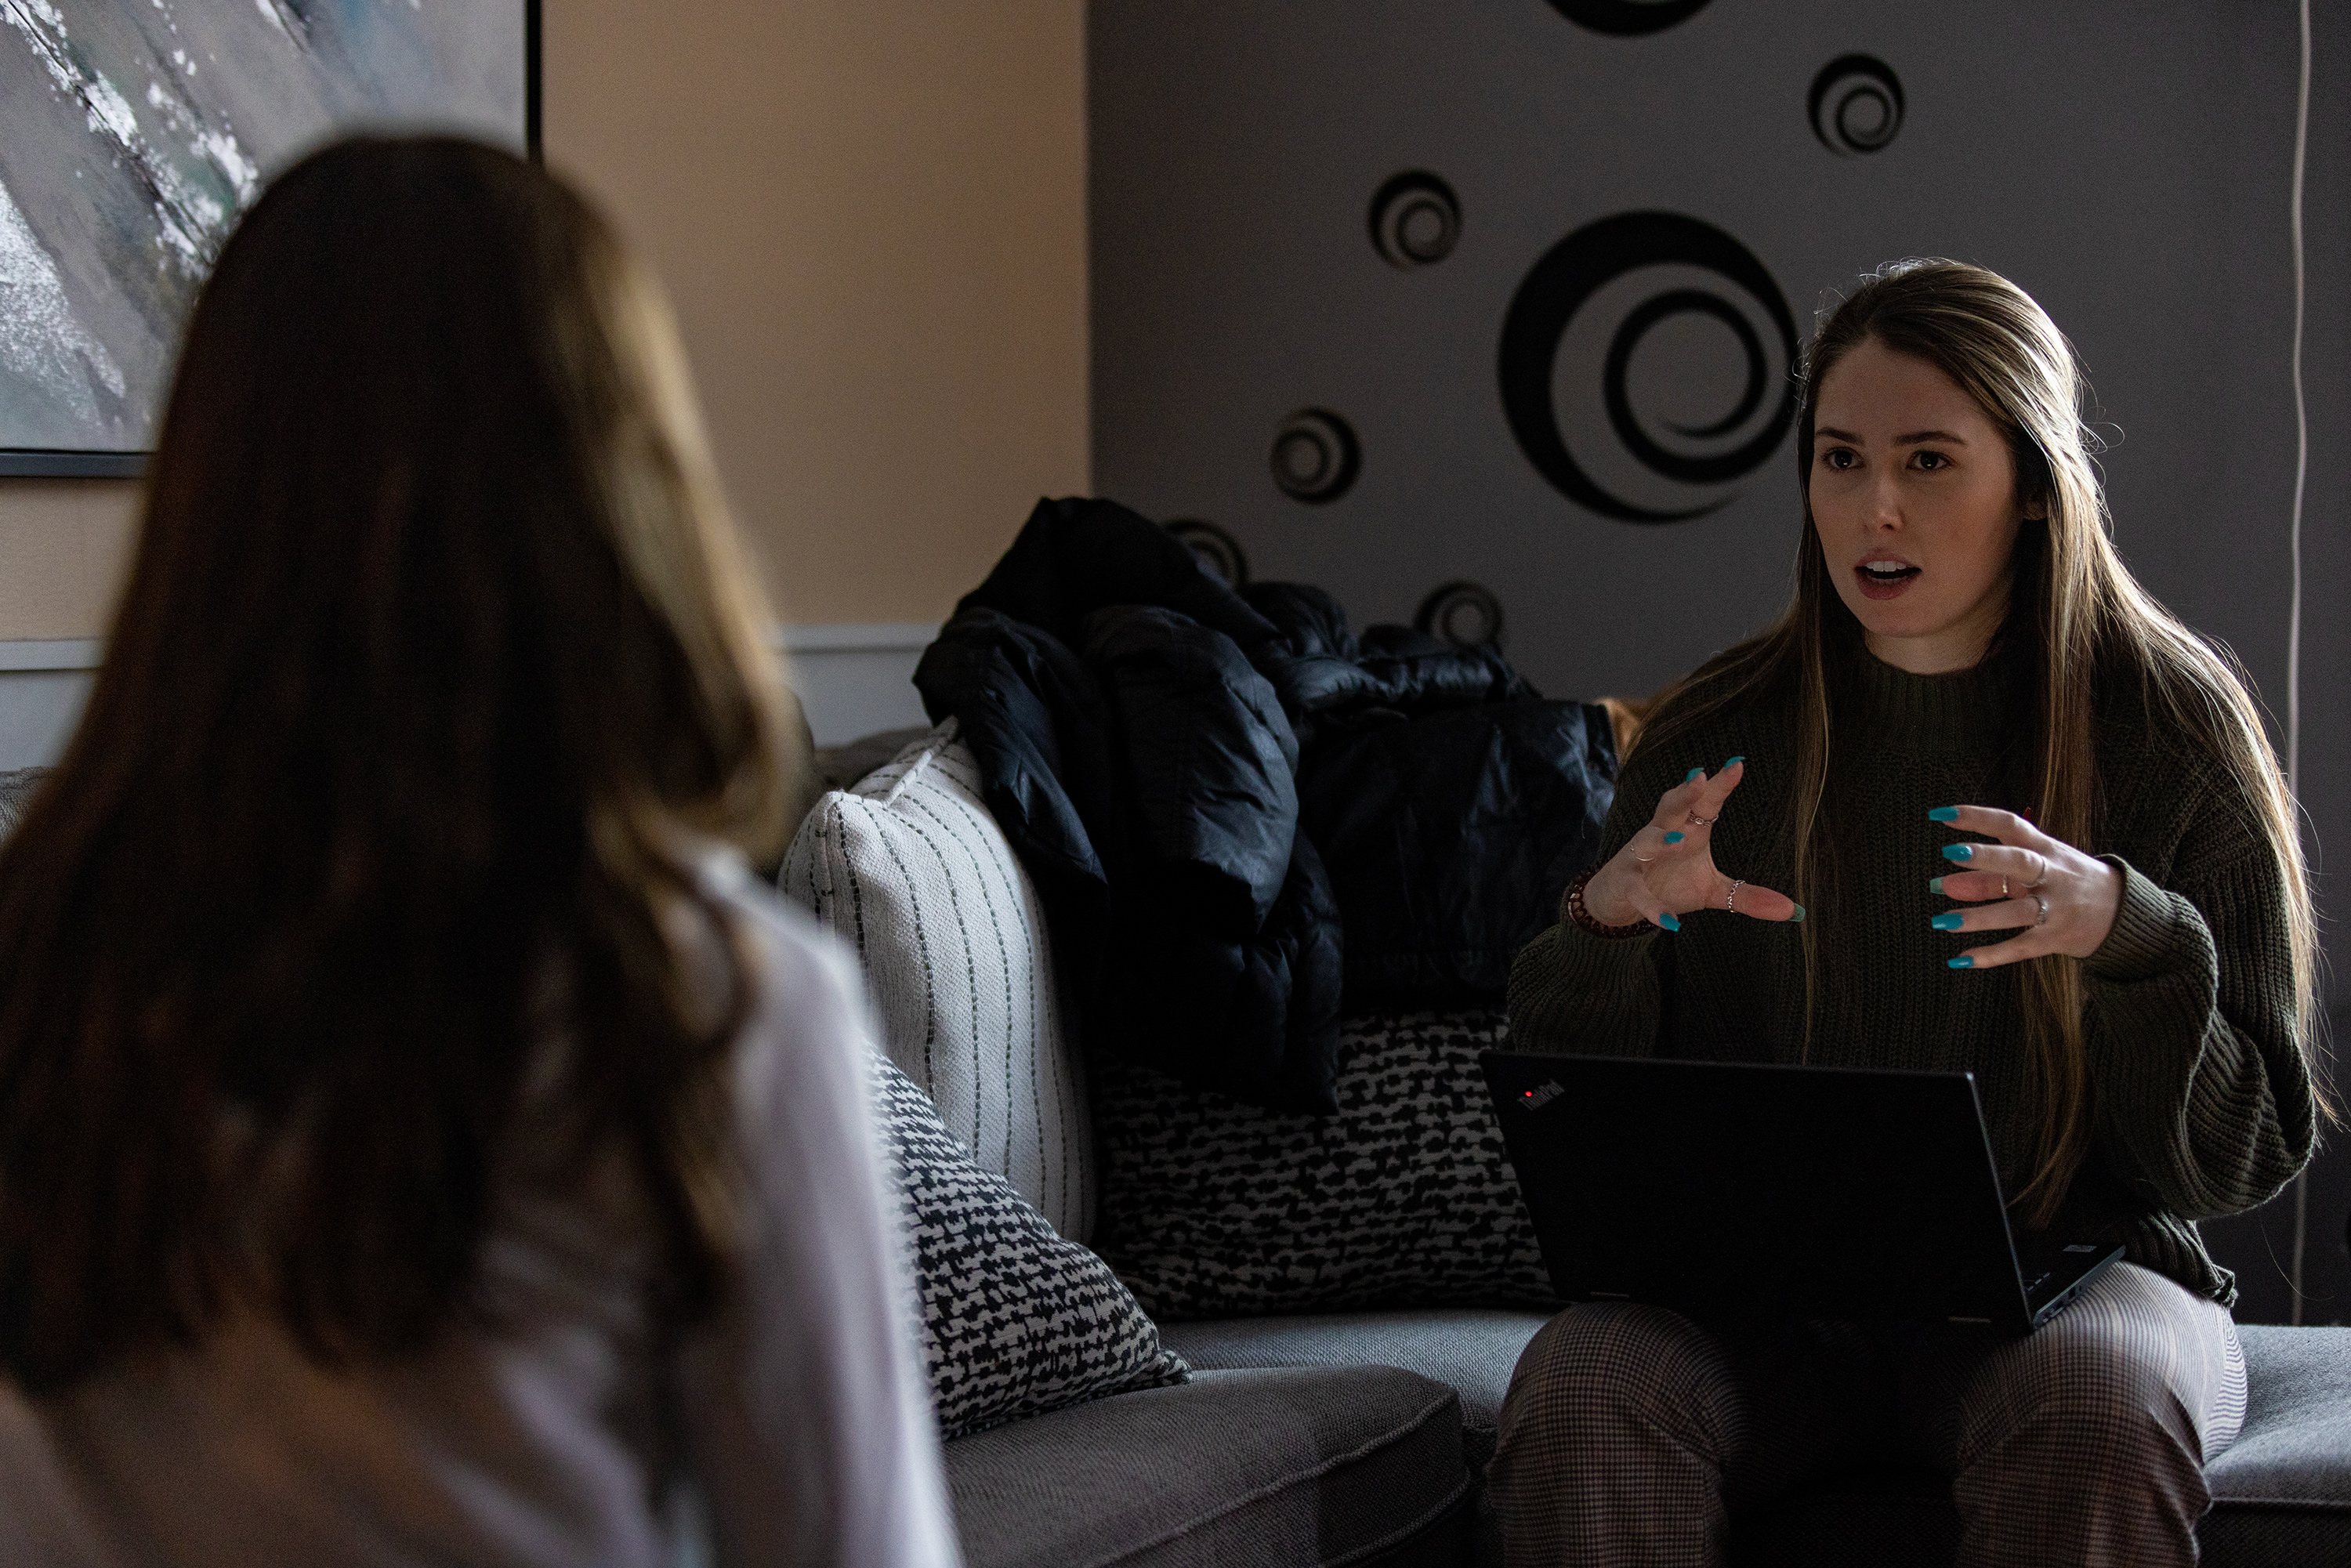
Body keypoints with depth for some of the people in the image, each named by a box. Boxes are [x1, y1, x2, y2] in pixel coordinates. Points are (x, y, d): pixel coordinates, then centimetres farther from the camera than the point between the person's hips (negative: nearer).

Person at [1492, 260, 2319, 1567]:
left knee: (2094, 1411, -37)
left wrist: (2129, 940, -21)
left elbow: (2248, 1156, -3)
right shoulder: (1715, 740, 6)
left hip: (2073, 1273, -2)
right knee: (1578, 1397, -30)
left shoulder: (2171, 731, 0)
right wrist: (1603, 924, -14)